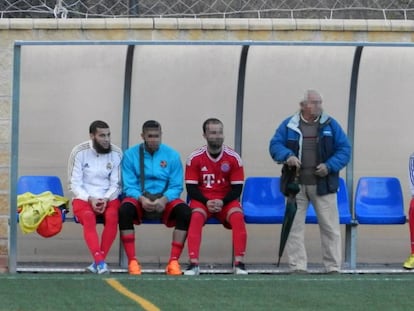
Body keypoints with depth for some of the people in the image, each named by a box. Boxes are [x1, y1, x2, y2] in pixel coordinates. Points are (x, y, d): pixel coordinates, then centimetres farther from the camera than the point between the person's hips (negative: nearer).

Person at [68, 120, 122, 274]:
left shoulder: (116, 153, 4)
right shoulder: (80, 152, -2)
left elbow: (115, 184, 3)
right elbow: (74, 184, -3)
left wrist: (106, 199, -15)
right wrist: (90, 199, -18)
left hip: (108, 198, 2)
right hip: (84, 198, -1)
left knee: (112, 216, -33)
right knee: (88, 217, -35)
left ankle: (98, 262, -29)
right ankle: (100, 261, -44)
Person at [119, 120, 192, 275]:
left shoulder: (172, 155, 4)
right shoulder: (131, 155, 2)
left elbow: (176, 186, 0)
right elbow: (129, 186, -2)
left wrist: (164, 200, -21)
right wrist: (141, 199, -23)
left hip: (165, 200, 1)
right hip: (138, 200, -1)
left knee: (185, 211, -29)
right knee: (125, 209, -34)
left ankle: (173, 261, -26)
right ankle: (132, 262, -30)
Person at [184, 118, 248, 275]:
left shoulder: (233, 158, -3)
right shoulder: (195, 158, -4)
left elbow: (237, 188, -1)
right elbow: (191, 188, -3)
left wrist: (222, 202, -18)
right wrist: (206, 202, -19)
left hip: (226, 201, 1)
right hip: (202, 200, -1)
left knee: (238, 217, -30)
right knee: (196, 217, -32)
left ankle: (239, 263, -27)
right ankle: (193, 264, -34)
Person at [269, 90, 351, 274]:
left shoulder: (330, 125, 6)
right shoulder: (288, 125, 6)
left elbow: (344, 150, 3)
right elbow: (275, 145, 1)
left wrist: (329, 166, -12)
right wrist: (287, 156, -19)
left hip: (323, 185, 0)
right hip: (296, 185, 0)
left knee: (330, 227, -1)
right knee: (294, 227, 1)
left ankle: (333, 268, 4)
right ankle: (297, 267, 6)